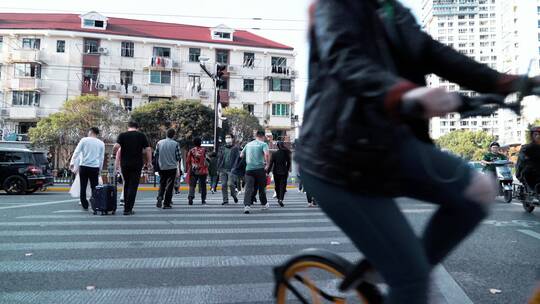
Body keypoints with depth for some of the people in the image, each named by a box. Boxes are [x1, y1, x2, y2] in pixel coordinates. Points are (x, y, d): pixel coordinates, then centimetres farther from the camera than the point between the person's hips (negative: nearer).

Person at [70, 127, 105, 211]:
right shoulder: (101, 143, 9)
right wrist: (99, 170, 19)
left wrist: (72, 162, 2)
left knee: (83, 187, 7)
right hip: (95, 167, 1)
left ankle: (85, 205, 9)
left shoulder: (84, 140, 2)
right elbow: (102, 158, 13)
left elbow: (76, 152, -3)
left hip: (84, 166, -1)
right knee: (94, 187, 3)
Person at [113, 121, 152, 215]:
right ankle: (128, 209, -1)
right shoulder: (142, 136, 3)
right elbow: (148, 149, -2)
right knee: (133, 186, 1)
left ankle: (126, 206, 24)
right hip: (137, 164, -1)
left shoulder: (122, 135, 3)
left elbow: (116, 146, -12)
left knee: (126, 184, 19)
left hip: (124, 164, 2)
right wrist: (149, 162, 5)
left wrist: (113, 152, 8)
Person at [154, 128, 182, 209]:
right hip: (172, 167, -3)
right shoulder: (175, 144, -5)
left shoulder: (159, 143, 3)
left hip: (161, 167, 3)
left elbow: (155, 155, 6)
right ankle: (166, 204, 6)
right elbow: (178, 158, -5)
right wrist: (178, 169, 1)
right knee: (169, 185, 4)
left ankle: (160, 197, -6)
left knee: (162, 184, 17)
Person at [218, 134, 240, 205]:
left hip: (231, 170, -4)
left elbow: (237, 158, -3)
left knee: (230, 184, -14)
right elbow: (219, 158, 17)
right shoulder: (222, 148, 16)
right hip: (223, 169, 4)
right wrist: (219, 168, 7)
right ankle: (225, 200, 10)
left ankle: (234, 195, 14)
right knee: (223, 185, 1)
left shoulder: (235, 148, 4)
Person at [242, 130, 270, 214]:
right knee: (261, 187, 14)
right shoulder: (263, 144, -3)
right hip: (260, 168, -3)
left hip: (249, 169, 3)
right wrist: (267, 164, -9)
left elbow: (241, 155, 20)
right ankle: (264, 204, 29)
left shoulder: (248, 144, 13)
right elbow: (267, 154, -21)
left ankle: (247, 205, -20)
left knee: (249, 188, -3)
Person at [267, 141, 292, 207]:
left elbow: (271, 163, -7)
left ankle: (279, 198, 28)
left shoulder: (274, 154, -6)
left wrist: (268, 172, -3)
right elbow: (289, 163, 5)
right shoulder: (286, 153, -2)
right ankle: (281, 199, -18)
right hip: (284, 172, 0)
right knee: (283, 186, -1)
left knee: (277, 186, 15)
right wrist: (287, 170, 18)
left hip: (276, 172, 0)